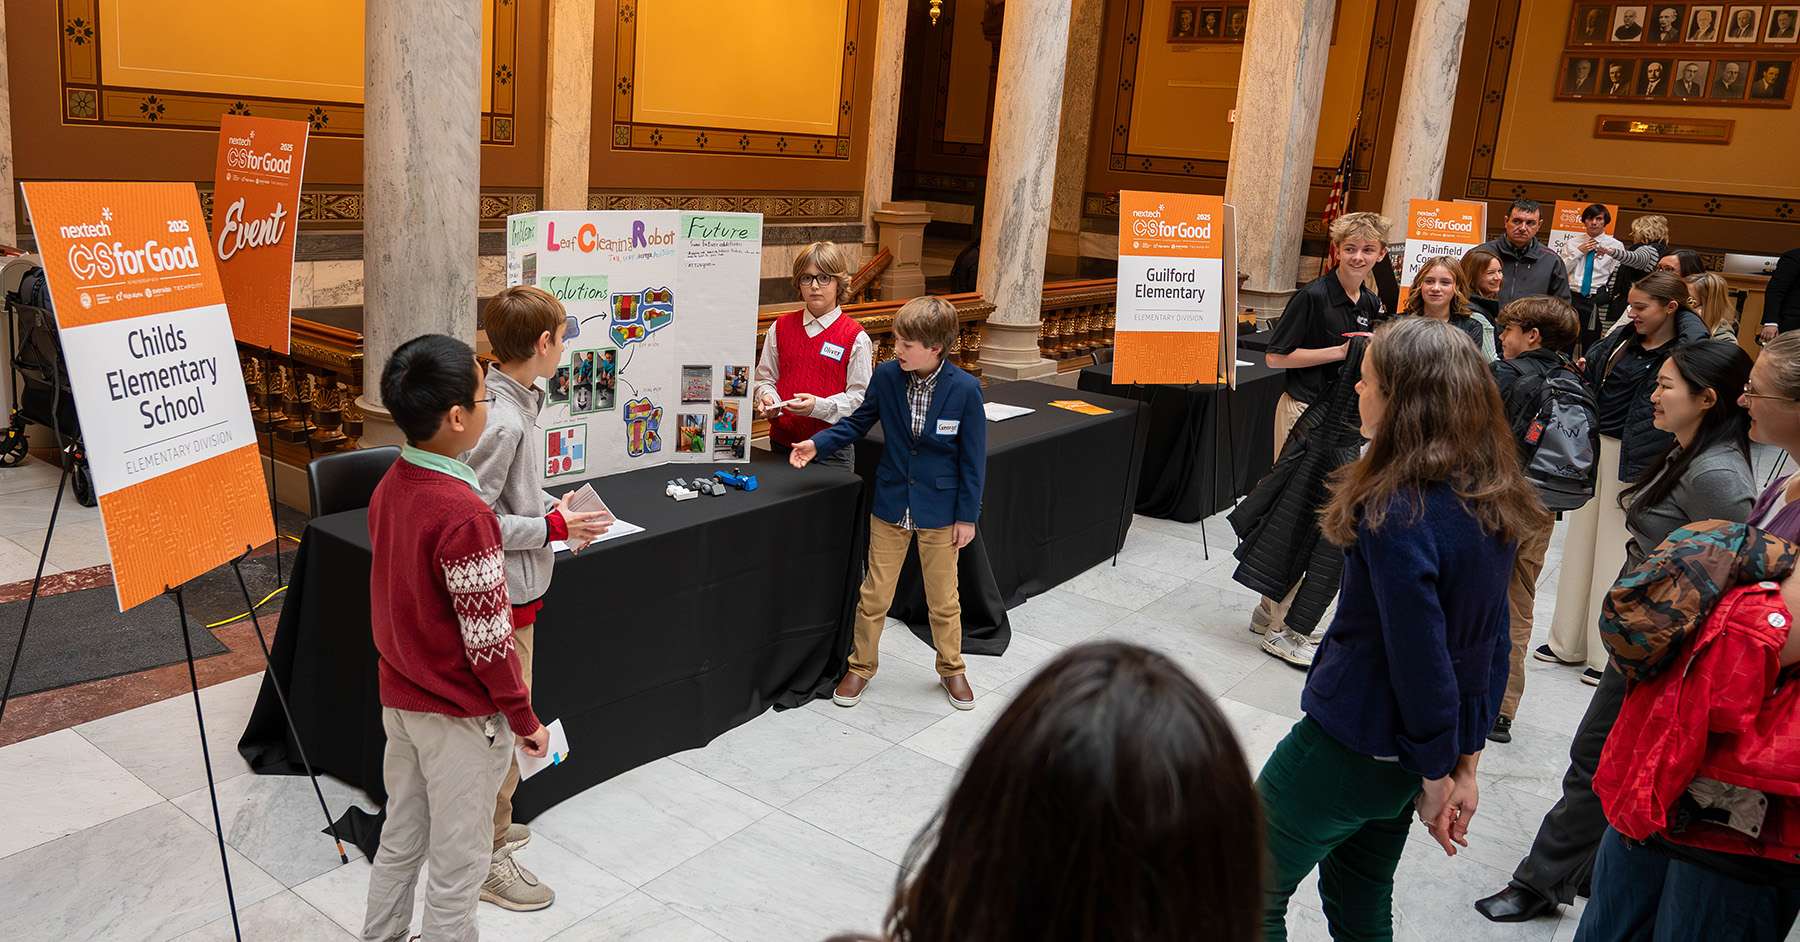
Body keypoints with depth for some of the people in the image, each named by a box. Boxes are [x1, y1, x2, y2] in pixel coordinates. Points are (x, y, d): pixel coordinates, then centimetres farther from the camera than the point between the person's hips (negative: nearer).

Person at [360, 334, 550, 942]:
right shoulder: (464, 514, -28)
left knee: (400, 841, 24)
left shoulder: (389, 487, -2)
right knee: (457, 866, 10)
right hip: (459, 718, -8)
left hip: (399, 701, 8)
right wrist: (525, 720, -12)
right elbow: (487, 640, -23)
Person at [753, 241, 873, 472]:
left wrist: (818, 405, -22)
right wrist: (767, 397, -9)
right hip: (782, 441, 4)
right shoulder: (780, 327, 7)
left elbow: (860, 397, -9)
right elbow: (765, 377, 13)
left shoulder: (855, 337, -6)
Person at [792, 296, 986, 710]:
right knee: (875, 595, 12)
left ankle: (951, 669, 36)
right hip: (891, 503, 2)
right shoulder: (886, 375, -10)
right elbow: (859, 422, 6)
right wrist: (817, 444, -8)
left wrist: (967, 516, -7)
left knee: (943, 598, 15)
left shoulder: (964, 389, -18)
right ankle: (861, 667, 32)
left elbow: (973, 457, -10)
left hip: (940, 509, -2)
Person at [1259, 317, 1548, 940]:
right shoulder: (1491, 503, 0)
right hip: (1404, 757, 8)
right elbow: (1492, 644, 5)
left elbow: (1420, 663, -25)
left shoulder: (1398, 515, -27)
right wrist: (1465, 767, 10)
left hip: (1348, 748, -8)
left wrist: (1435, 781, -11)